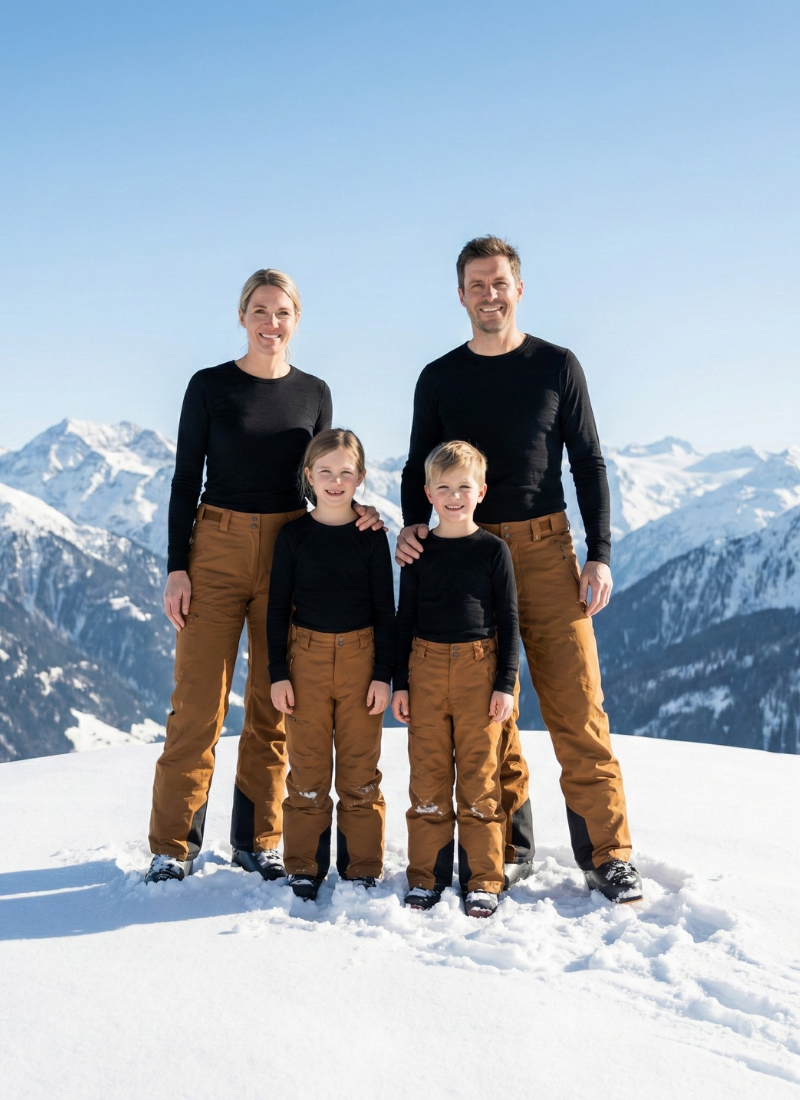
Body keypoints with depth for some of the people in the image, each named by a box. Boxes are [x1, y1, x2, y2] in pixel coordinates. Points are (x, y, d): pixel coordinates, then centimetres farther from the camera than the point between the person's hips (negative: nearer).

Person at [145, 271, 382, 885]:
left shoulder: (313, 393, 9)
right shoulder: (210, 387, 2)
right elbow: (186, 480, 1)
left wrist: (352, 511, -6)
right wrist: (176, 567, -5)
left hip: (289, 553, 2)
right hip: (216, 552, -2)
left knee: (274, 703, 6)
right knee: (199, 701, -3)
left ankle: (259, 839, 18)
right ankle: (174, 845, 8)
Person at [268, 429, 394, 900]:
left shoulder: (372, 536, 1)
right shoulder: (294, 535, 2)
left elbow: (385, 609, 3)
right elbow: (278, 608, 4)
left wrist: (384, 674, -3)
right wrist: (278, 673, -1)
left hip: (361, 656, 0)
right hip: (307, 656, 0)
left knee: (361, 765, 5)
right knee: (307, 765, 5)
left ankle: (363, 867, 16)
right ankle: (304, 867, 15)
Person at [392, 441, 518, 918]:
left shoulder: (493, 549, 2)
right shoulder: (419, 551, 7)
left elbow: (509, 620, 2)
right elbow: (405, 619, 10)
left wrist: (506, 683, -4)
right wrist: (400, 682, 5)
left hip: (479, 669, -2)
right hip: (426, 669, 2)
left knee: (481, 777, 1)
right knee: (428, 776, 6)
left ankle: (483, 879, 11)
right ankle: (427, 875, 17)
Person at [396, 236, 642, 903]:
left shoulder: (557, 367, 7)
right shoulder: (439, 380, 11)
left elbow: (589, 464, 7)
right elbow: (420, 468, 15)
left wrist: (600, 555, -2)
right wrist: (412, 525, -6)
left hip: (545, 551, -2)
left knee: (577, 708, -6)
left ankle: (607, 854, 1)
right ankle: (509, 849, 15)